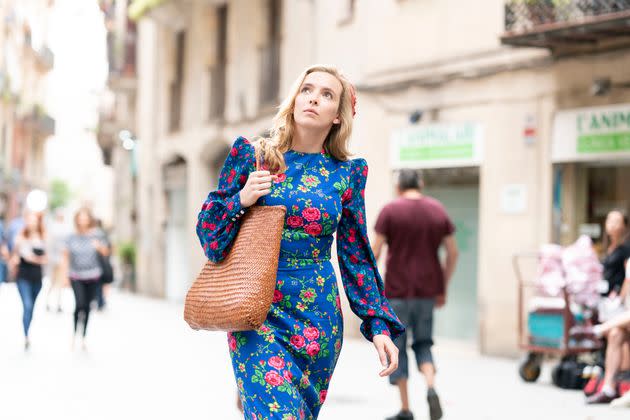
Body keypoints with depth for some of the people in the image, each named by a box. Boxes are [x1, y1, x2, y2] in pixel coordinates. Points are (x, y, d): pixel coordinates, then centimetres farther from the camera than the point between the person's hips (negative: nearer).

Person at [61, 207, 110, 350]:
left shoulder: (96, 235, -1)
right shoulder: (72, 237, -1)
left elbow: (106, 252, 5)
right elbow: (65, 254, 6)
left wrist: (100, 246, -16)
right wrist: (65, 273, 4)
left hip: (92, 275, 1)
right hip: (76, 276, -1)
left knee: (87, 306, 6)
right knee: (80, 303, -17)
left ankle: (83, 337, 20)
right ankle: (75, 333, 2)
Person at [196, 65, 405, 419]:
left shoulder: (347, 175, 4)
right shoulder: (250, 155, 2)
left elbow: (356, 257, 9)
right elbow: (208, 229, 6)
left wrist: (379, 324, 3)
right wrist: (240, 201, -13)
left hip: (318, 317, 2)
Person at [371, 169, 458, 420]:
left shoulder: (390, 211, -4)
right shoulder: (438, 210, 7)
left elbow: (374, 251, -8)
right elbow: (452, 252, 7)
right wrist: (443, 288, 14)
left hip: (397, 290, -3)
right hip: (428, 290, 3)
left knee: (396, 347, 7)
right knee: (423, 343, 16)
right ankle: (431, 387, -10)